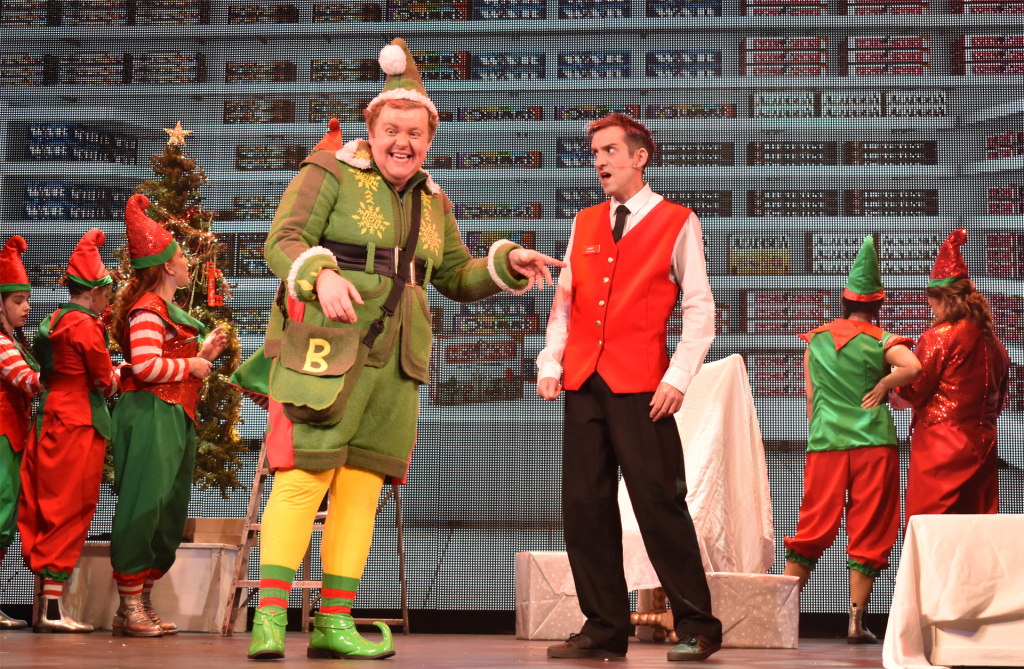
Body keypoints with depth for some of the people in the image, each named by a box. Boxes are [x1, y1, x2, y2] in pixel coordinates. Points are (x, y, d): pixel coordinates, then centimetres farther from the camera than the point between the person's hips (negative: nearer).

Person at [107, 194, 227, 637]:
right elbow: (144, 365, -22)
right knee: (143, 507, -9)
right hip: (151, 415, -11)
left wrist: (204, 352, 16)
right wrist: (191, 366, -11)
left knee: (170, 513, 11)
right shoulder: (149, 309, -10)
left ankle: (141, 604, 18)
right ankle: (129, 608, -5)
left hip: (173, 417, 11)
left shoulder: (167, 309, 23)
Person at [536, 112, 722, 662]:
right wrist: (549, 362, 6)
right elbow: (563, 301, 18)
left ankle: (696, 629, 6)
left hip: (640, 386, -5)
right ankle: (604, 630, 13)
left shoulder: (677, 223, 3)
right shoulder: (585, 224, 18)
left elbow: (700, 308, -2)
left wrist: (678, 377, -12)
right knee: (584, 507, 3)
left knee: (659, 504, -5)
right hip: (583, 383, 5)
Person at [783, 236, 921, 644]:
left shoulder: (815, 340, 9)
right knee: (867, 533, 3)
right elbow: (913, 367, -21)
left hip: (824, 444, 3)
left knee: (813, 529, 8)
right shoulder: (881, 340, -2)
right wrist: (880, 388, -7)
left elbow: (810, 398, 12)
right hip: (873, 443, -3)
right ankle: (856, 621, 1)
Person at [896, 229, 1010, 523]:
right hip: (982, 443, 7)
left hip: (940, 442, -7)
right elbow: (998, 402, 18)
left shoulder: (938, 337, -11)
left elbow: (913, 393, -6)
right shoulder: (993, 343, 10)